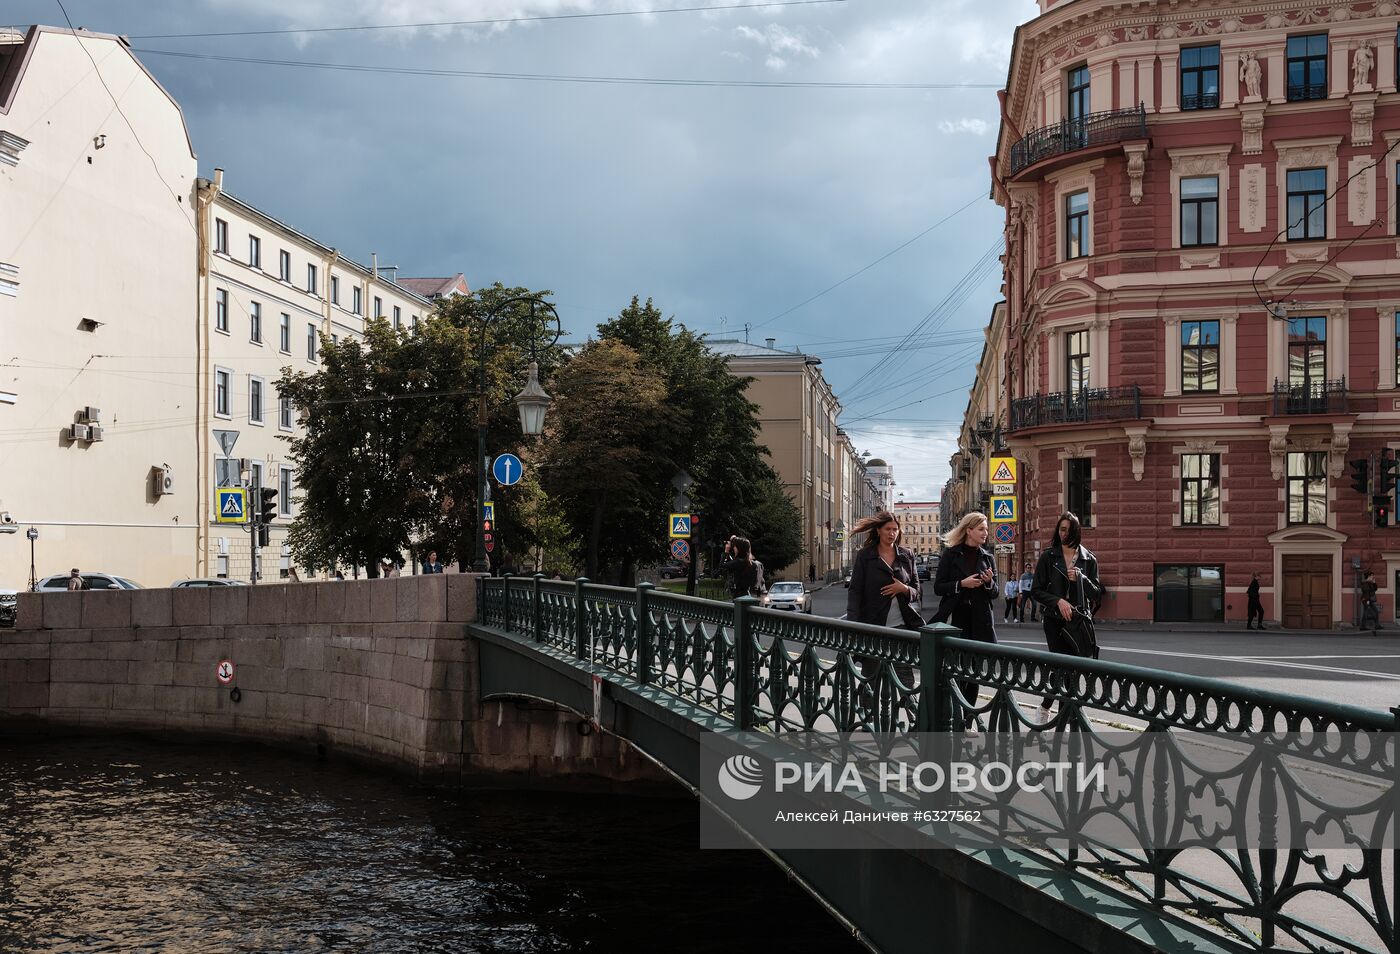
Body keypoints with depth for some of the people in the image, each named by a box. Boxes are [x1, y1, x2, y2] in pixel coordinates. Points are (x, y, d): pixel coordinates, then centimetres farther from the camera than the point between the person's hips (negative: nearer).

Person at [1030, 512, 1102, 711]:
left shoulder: (1088, 559, 7)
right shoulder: (1048, 556, 2)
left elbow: (1096, 592, 8)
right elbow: (1036, 590, 2)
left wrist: (1081, 578, -10)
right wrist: (1058, 601, -13)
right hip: (1054, 620, -2)